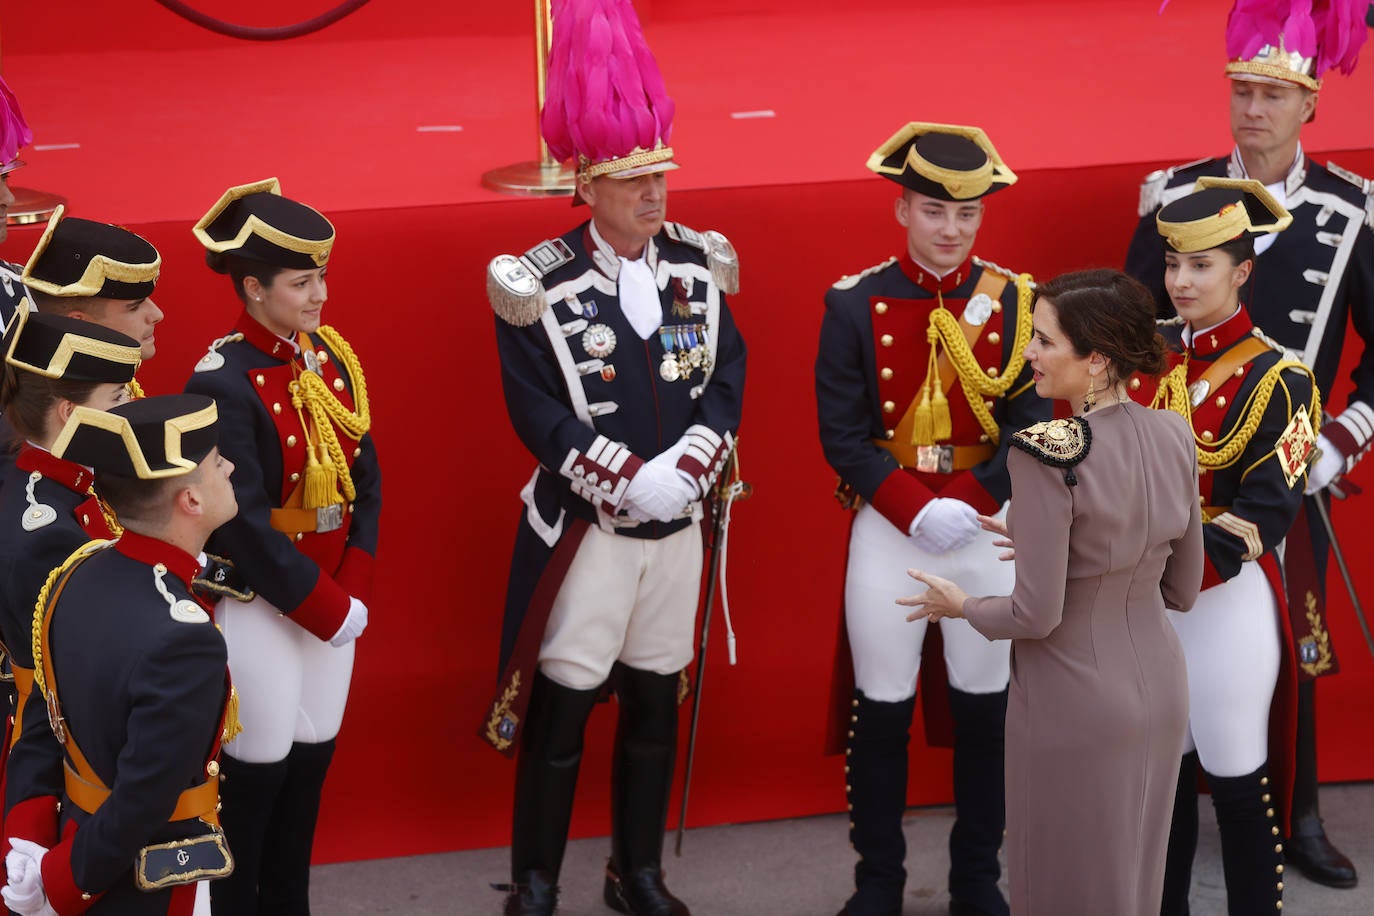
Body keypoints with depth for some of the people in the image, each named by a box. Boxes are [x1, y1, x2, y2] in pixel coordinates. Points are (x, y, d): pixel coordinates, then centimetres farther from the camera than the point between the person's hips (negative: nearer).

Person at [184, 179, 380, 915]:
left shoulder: (331, 356, 3)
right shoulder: (223, 384, -19)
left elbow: (366, 480, 6)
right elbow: (243, 526, -20)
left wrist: (355, 593, -4)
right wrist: (328, 610, -15)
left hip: (333, 601, 7)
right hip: (259, 609, -7)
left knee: (312, 758, 15)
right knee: (257, 771, 4)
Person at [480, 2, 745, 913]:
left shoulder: (701, 265, 1)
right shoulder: (541, 286, -12)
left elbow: (728, 381, 1)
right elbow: (537, 411, -15)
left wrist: (684, 470, -14)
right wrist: (631, 479, -21)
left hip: (679, 524, 4)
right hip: (584, 528, -4)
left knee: (656, 701, 14)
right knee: (562, 705, 3)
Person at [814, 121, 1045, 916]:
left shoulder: (1014, 300, -2)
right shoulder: (855, 303, -6)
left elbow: (1031, 425, -4)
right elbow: (841, 433, -8)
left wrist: (965, 502, -18)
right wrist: (915, 509, -18)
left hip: (990, 525, 1)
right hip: (888, 527, -1)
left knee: (985, 705, 10)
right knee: (882, 708, 6)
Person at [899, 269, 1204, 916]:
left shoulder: (1046, 454, -23)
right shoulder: (1175, 437, -3)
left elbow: (1037, 615, -20)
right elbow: (1182, 589, 6)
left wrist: (960, 606, 0)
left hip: (1073, 701, -6)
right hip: (1158, 686, 7)